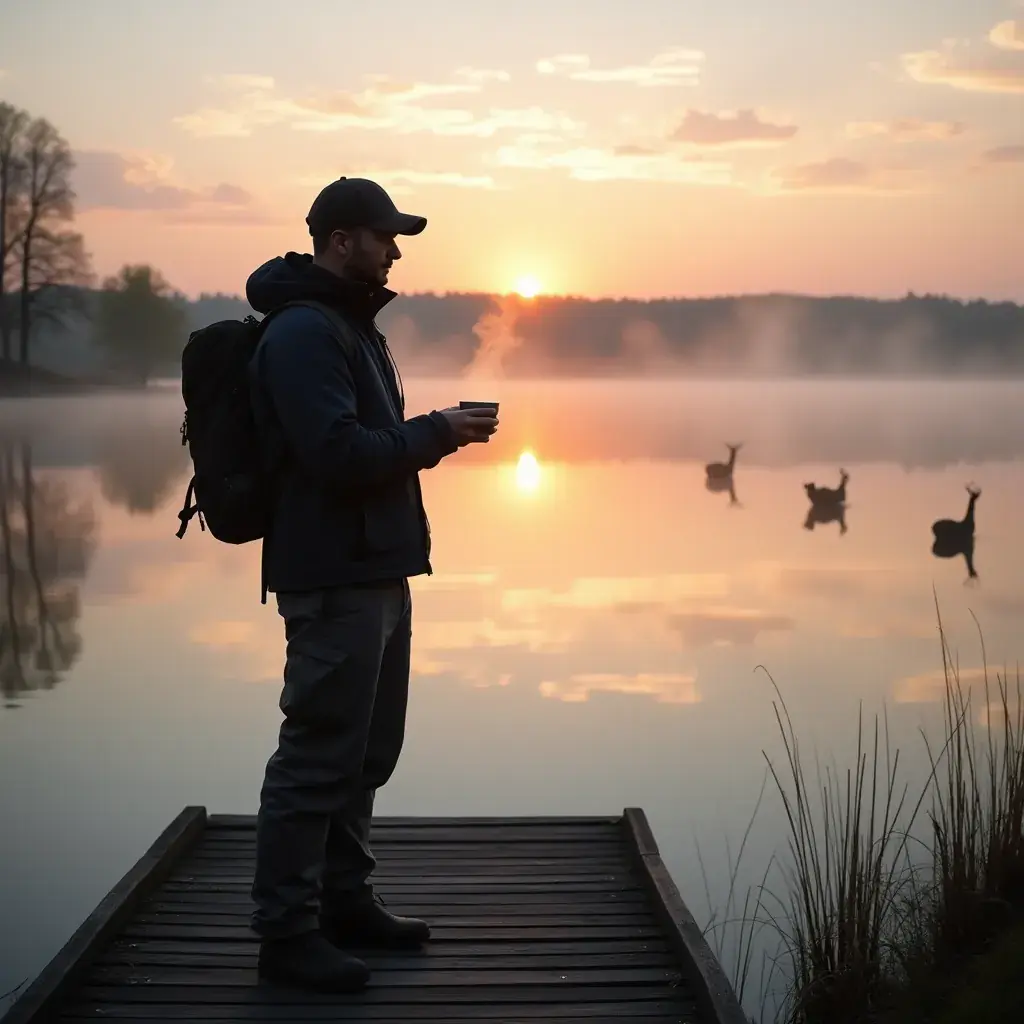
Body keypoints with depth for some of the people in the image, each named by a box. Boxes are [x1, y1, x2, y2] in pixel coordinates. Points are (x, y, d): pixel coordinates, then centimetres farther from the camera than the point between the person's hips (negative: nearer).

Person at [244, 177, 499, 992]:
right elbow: (340, 453, -23)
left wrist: (440, 432, 6)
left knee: (367, 750, 16)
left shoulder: (351, 322, 18)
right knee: (319, 756, -5)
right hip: (335, 579, -10)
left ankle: (344, 901, 28)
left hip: (375, 572, 10)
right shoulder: (304, 330, -14)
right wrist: (436, 434, -13)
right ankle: (288, 932, 4)